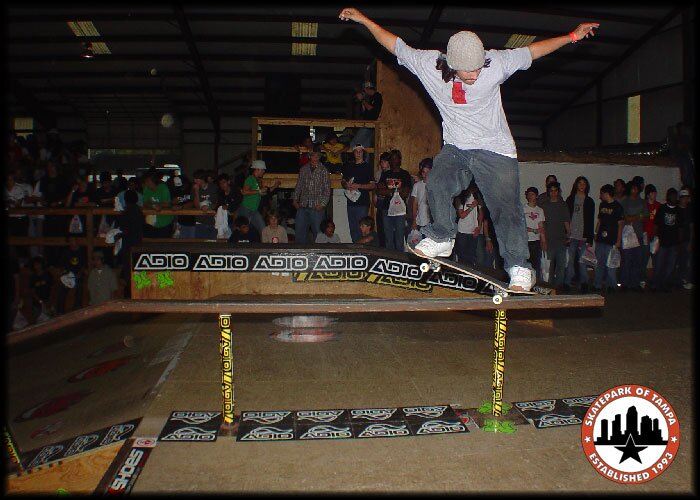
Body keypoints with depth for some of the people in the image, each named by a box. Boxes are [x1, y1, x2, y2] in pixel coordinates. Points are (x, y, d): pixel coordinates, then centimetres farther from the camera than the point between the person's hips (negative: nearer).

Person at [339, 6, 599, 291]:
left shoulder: (495, 63, -13)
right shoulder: (428, 63, -10)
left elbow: (531, 52, 1)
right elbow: (395, 44, 1)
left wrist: (572, 36, 2)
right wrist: (363, 19, 4)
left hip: (496, 151, -1)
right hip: (456, 149, 2)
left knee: (506, 207, -9)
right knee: (437, 184, -25)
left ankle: (519, 268, 3)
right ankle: (442, 239, -2)